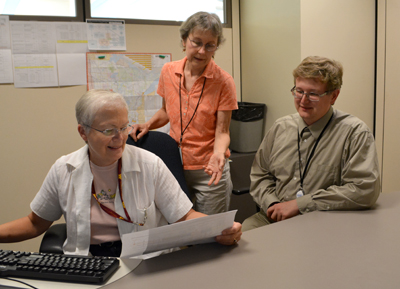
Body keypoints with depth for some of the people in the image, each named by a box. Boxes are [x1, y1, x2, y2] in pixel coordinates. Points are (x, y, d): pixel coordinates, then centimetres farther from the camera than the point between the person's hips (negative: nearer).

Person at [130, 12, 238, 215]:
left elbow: (221, 132, -11)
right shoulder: (168, 72, -1)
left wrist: (218, 154, -31)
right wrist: (148, 125, -4)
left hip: (208, 171, -3)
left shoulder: (223, 82, -12)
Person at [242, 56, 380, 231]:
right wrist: (272, 204, -6)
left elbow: (364, 190, -16)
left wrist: (299, 204, -16)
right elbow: (260, 175, 17)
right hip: (272, 218, 5)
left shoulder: (355, 133, -6)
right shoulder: (280, 128, 10)